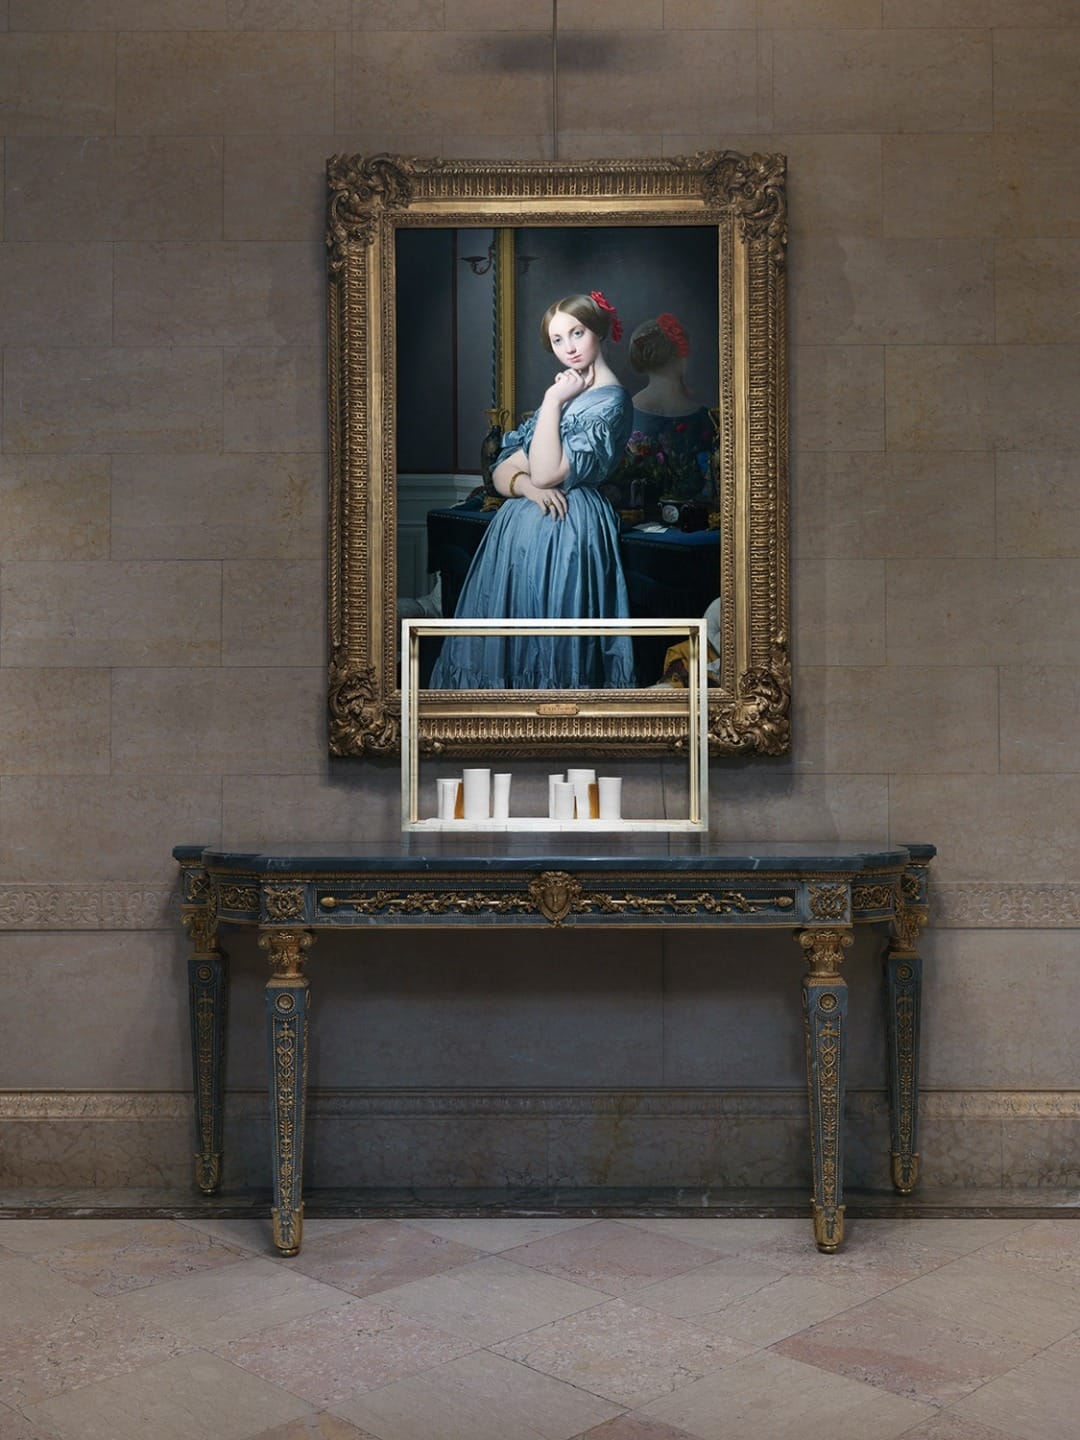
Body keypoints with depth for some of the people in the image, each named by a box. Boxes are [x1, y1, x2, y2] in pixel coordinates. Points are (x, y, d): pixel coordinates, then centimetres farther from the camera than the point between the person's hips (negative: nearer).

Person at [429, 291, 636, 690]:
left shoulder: (609, 401, -9)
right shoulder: (564, 391, 17)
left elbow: (547, 472, -19)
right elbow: (501, 471, 10)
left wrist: (553, 401, -12)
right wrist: (524, 484, -12)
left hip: (563, 533, -8)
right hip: (518, 529, 8)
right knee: (503, 644, 8)